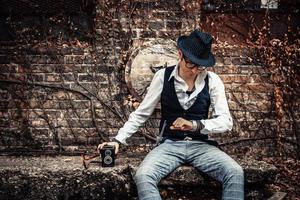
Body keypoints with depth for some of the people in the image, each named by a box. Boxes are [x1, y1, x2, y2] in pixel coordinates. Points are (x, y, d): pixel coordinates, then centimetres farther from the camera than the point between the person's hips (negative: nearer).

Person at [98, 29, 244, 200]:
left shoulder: (212, 80, -2)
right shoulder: (163, 76, -2)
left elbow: (226, 121, -7)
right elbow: (141, 114, 5)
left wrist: (195, 125, -23)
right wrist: (118, 140, -4)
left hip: (201, 146, 1)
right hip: (169, 145, 0)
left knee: (235, 173, -27)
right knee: (142, 177, -30)